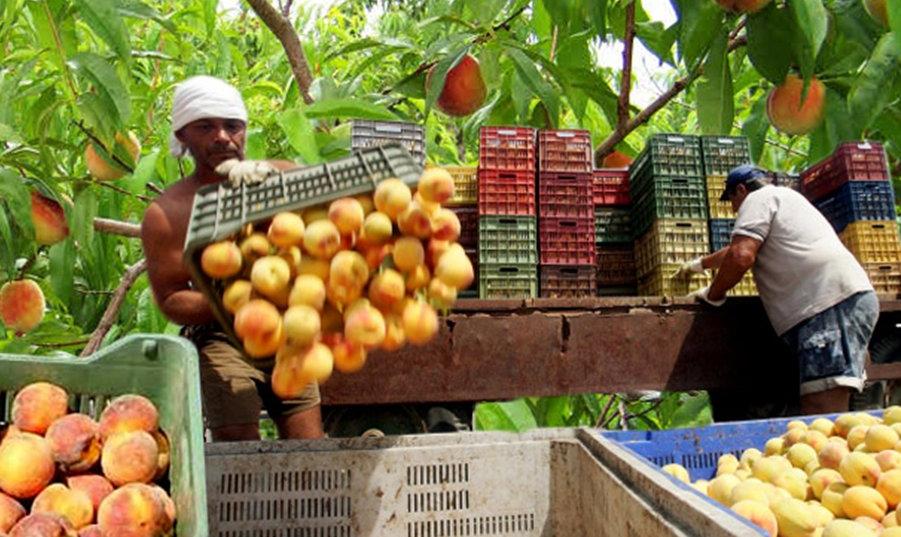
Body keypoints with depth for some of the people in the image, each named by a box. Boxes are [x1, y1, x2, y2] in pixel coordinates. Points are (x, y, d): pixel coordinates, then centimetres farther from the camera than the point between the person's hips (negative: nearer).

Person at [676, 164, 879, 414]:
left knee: (821, 418, -20)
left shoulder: (758, 198, 4)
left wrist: (713, 295, 5)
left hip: (832, 302, -10)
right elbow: (736, 250, 49)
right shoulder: (783, 197, 35)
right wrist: (699, 264, 61)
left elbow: (740, 256, -11)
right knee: (824, 416, 6)